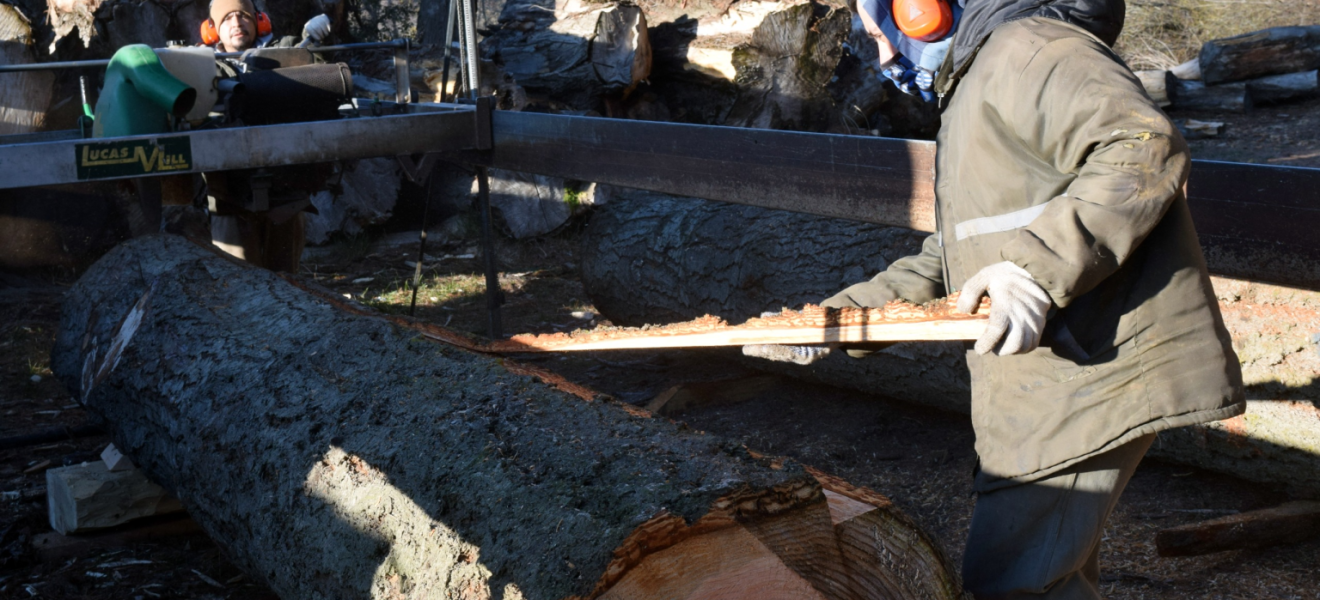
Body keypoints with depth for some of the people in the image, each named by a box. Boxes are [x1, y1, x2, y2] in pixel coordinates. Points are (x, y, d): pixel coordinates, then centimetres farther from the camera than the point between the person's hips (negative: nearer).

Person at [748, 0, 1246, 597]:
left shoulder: (1027, 48, -10)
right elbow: (943, 263, 23)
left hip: (1091, 368, -11)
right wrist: (831, 322, 14)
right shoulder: (978, 79, 24)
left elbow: (1148, 148, -26)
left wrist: (1036, 269, -34)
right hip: (1054, 376, 11)